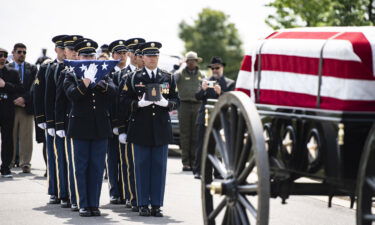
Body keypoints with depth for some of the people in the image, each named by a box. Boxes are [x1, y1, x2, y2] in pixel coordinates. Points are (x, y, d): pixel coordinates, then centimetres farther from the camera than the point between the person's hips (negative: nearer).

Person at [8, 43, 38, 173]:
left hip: (26, 107, 0)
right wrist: (14, 100, -9)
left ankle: (25, 163, 0)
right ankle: (11, 161, 13)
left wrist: (24, 98, -15)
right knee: (11, 136, 4)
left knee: (26, 137, -2)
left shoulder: (32, 69, 8)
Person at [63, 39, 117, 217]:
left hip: (101, 127, 2)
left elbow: (113, 92, -7)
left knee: (97, 167, 4)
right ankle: (83, 204, 7)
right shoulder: (71, 76, 3)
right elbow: (72, 94, -15)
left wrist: (99, 82, -25)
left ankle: (94, 204, 9)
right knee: (81, 167, 2)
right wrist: (85, 83, -32)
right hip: (80, 127, -2)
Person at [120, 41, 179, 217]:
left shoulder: (168, 78, 10)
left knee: (159, 167, 3)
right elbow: (124, 100, 0)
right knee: (142, 166, 2)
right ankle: (143, 204, 8)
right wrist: (138, 103, -17)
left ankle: (156, 205, 8)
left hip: (161, 128, 2)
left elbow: (176, 100, 9)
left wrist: (167, 103, -12)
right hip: (140, 129, -2)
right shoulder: (134, 78, 3)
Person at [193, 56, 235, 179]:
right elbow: (197, 97, 4)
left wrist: (220, 93, -19)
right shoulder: (206, 81, 14)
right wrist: (203, 89, -16)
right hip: (204, 119, 1)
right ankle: (198, 171, 1)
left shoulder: (230, 83, 9)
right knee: (201, 145, -1)